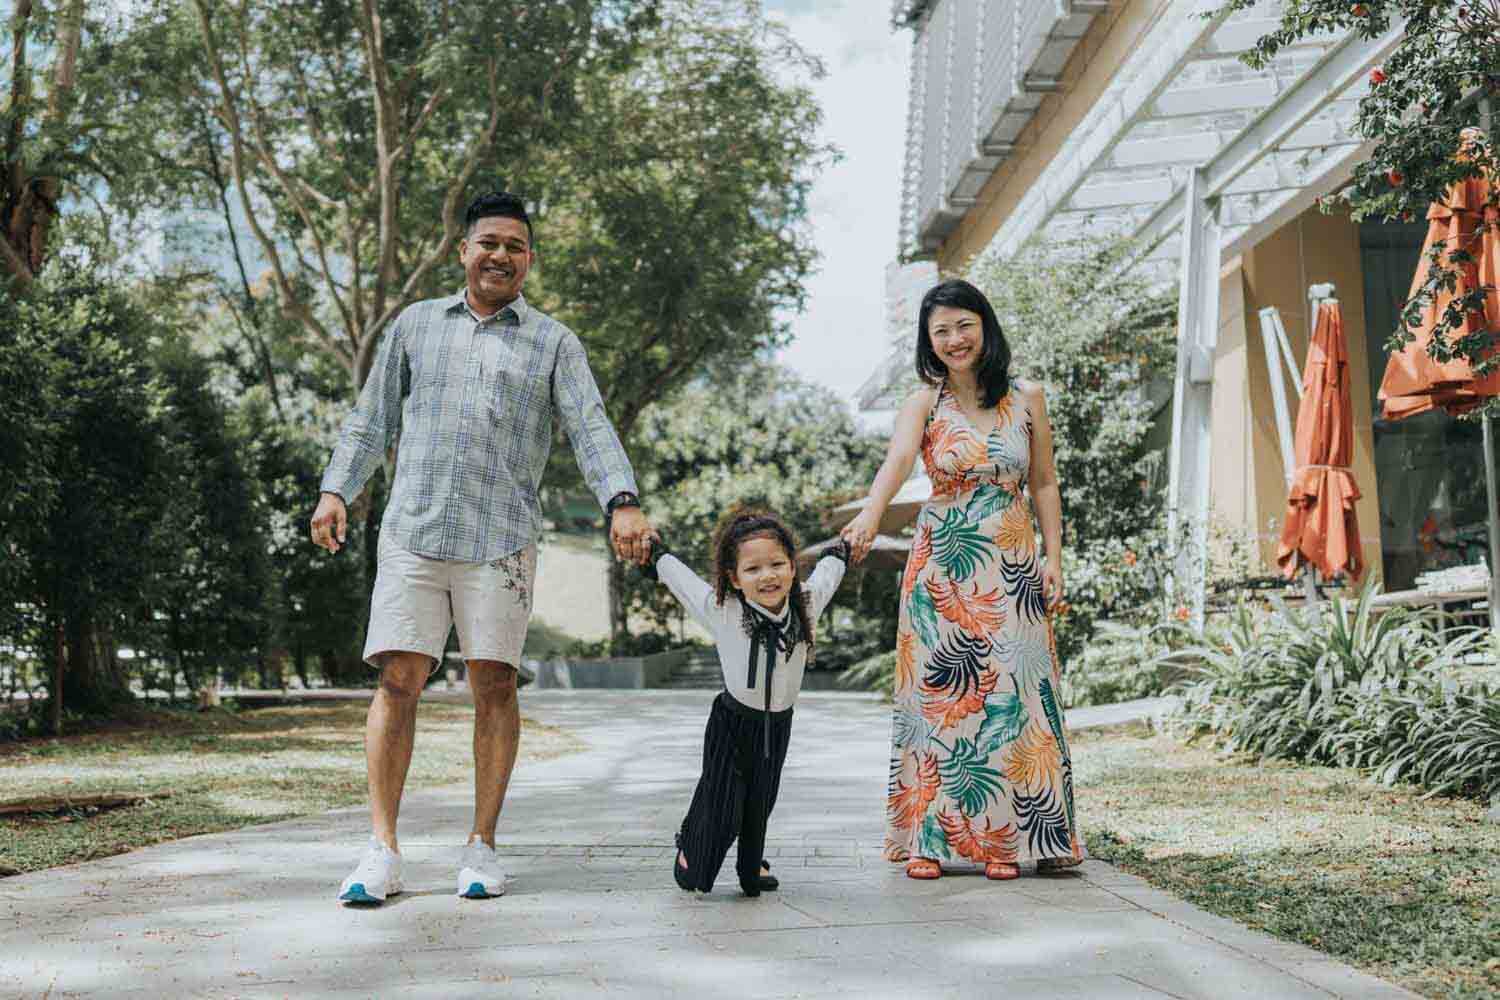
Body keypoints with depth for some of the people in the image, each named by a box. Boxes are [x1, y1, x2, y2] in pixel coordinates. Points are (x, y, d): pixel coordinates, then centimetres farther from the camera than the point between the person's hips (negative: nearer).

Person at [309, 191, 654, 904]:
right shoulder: (415, 325, 17)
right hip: (412, 531, 1)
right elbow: (372, 419, 19)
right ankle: (382, 852, 0)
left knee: (493, 684, -1)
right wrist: (336, 490, 6)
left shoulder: (553, 342, 12)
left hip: (500, 539, -1)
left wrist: (622, 502, -14)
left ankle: (482, 847, 9)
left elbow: (590, 427, 1)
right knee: (398, 679, -5)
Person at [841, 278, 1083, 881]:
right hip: (942, 570, -1)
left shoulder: (1026, 398, 5)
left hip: (1014, 573, 1)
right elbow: (897, 459, -22)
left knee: (1011, 696, -1)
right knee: (937, 695, -1)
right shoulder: (925, 404, -1)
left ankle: (1003, 839, 7)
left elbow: (1043, 485, 11)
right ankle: (929, 838, 5)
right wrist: (870, 515, -41)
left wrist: (1053, 557, 2)